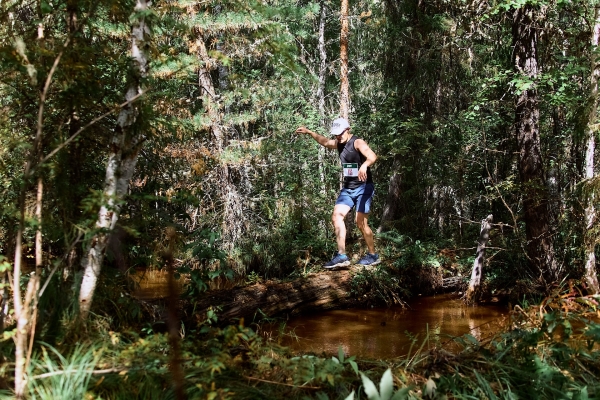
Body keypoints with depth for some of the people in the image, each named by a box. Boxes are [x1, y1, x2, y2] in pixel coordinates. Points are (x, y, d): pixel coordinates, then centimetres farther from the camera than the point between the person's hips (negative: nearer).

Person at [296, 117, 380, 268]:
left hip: (363, 187, -8)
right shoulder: (339, 143, 9)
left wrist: (364, 165, -56)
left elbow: (372, 156, -35)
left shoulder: (358, 143, -16)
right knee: (337, 216, -6)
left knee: (361, 222, -10)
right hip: (348, 188, 8)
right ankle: (342, 256, -8)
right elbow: (325, 142, 31)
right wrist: (309, 132, 26)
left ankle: (373, 256, 5)